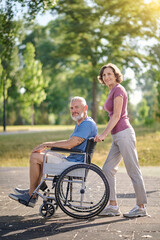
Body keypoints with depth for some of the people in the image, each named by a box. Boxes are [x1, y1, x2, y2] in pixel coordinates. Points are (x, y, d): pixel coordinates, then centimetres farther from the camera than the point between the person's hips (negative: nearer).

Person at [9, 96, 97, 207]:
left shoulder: (88, 124, -18)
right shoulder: (80, 124, 17)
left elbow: (70, 144, -25)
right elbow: (70, 142, 22)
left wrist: (47, 144, -13)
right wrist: (46, 146, 14)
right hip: (71, 159, 11)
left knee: (35, 157, -10)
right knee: (37, 155, 20)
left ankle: (31, 196, -2)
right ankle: (33, 190, 16)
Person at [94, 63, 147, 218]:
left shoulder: (118, 89, -9)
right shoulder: (112, 91, 18)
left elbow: (116, 116, -15)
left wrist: (104, 134, -17)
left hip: (124, 134, -10)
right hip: (117, 136, 10)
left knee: (133, 171, -3)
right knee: (107, 169, 8)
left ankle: (141, 207, 5)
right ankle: (113, 206, 12)